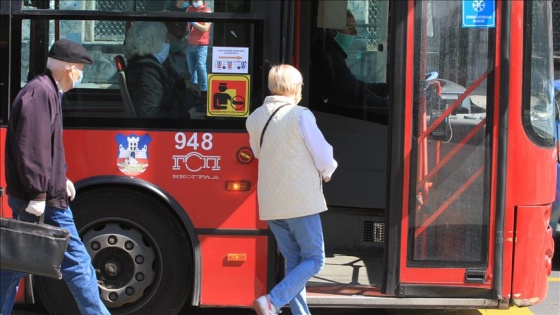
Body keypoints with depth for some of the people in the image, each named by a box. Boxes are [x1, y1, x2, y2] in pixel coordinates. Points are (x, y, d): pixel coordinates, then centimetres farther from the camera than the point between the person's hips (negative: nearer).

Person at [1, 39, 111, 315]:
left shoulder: (46, 91, 17)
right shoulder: (41, 93, -17)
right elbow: (31, 148, -24)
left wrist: (60, 179, 21)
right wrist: (39, 194, -25)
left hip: (26, 199, 11)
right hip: (45, 202, -11)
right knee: (75, 261, -2)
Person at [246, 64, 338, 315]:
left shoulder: (255, 118, 7)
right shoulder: (300, 116, -12)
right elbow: (324, 158, -8)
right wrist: (326, 172, 14)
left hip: (270, 204, 6)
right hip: (301, 200, -6)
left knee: (293, 261, 15)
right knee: (313, 260, 3)